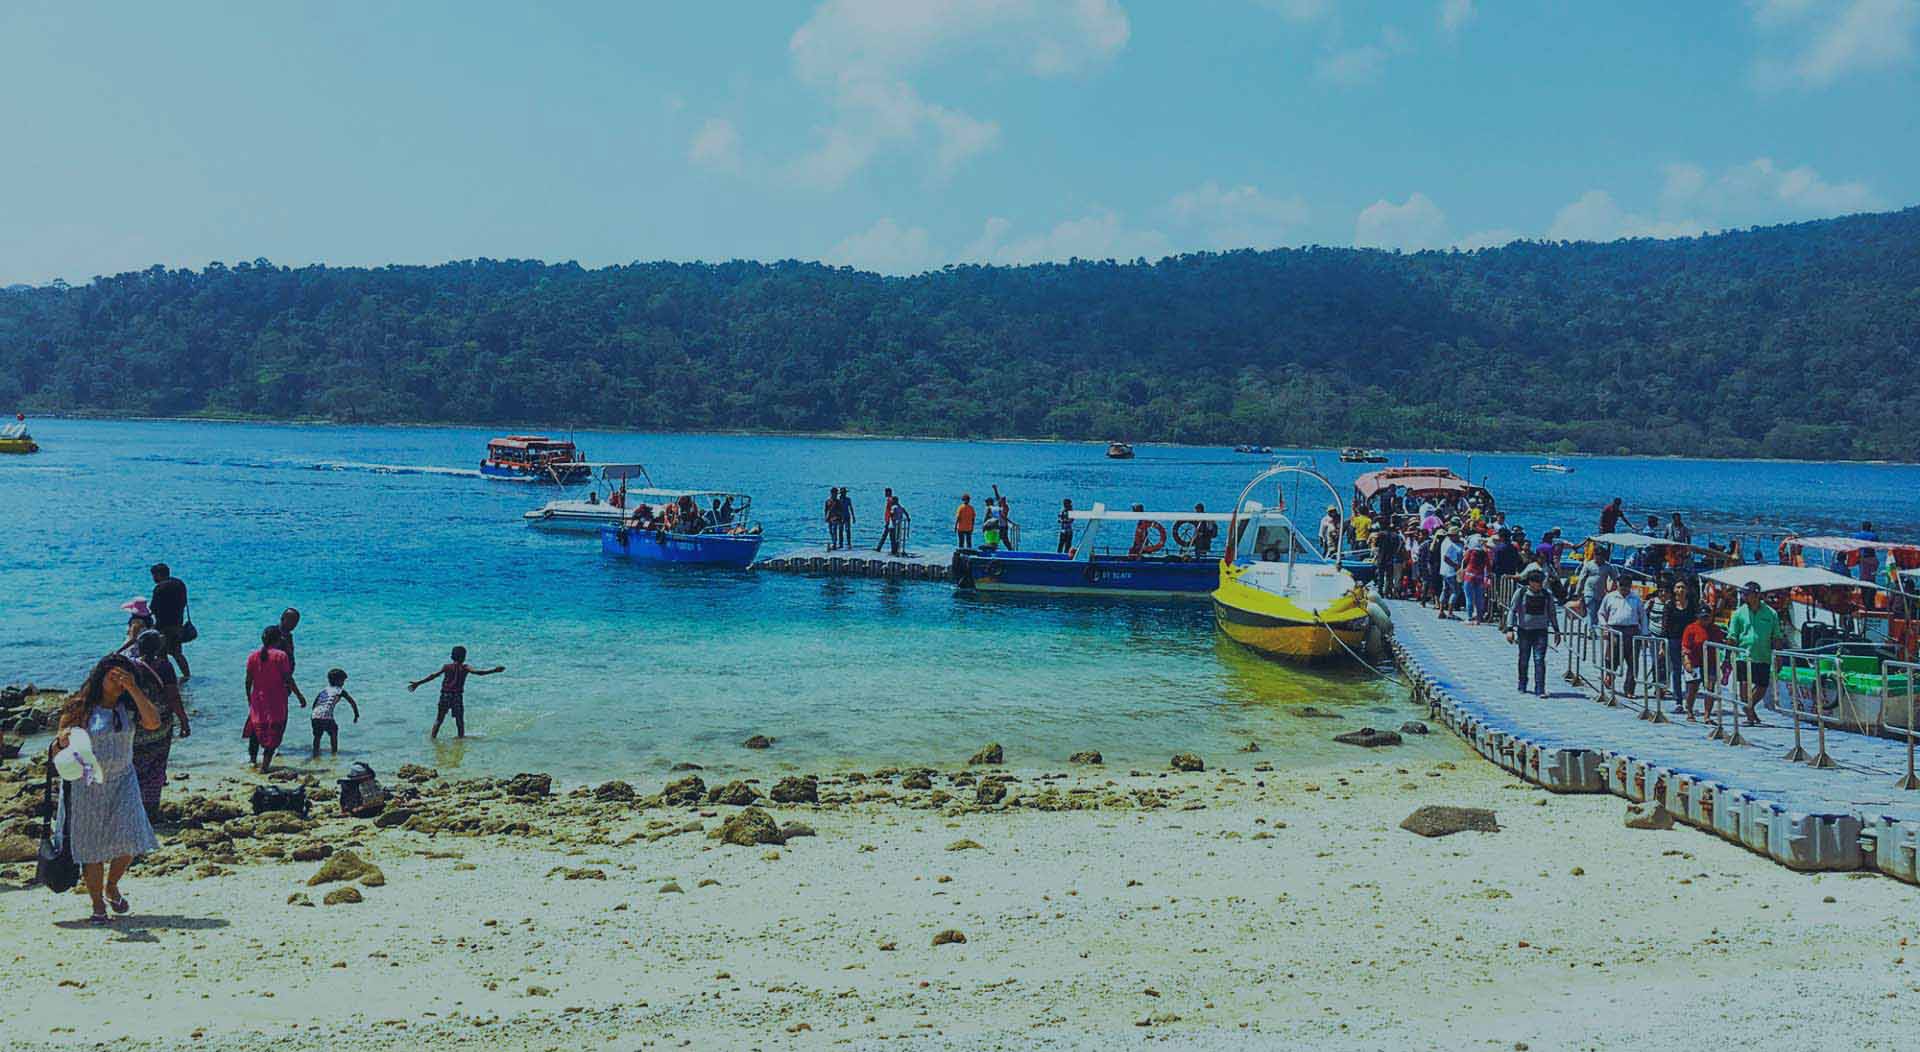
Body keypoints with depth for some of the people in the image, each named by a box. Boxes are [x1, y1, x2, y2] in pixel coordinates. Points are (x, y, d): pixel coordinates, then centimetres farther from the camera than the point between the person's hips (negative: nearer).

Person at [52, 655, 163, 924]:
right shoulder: (79, 709, -6)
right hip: (87, 787, -2)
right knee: (92, 848, 4)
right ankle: (98, 906, 19)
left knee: (128, 842, -4)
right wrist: (62, 741, -28)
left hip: (122, 783, 2)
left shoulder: (129, 708, 2)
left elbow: (153, 722, -18)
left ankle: (112, 887, 26)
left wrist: (133, 689, -19)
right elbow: (56, 751, -4)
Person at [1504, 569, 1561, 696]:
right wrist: (1510, 629, -5)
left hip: (1541, 631, 0)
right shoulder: (1521, 593, -3)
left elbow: (1552, 614, 14)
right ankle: (1522, 685, 30)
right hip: (1524, 631, 0)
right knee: (1524, 659, 11)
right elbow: (1512, 611, 1)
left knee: (1539, 660, -8)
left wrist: (1556, 631, 14)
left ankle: (1540, 689, -8)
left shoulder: (1547, 595, 4)